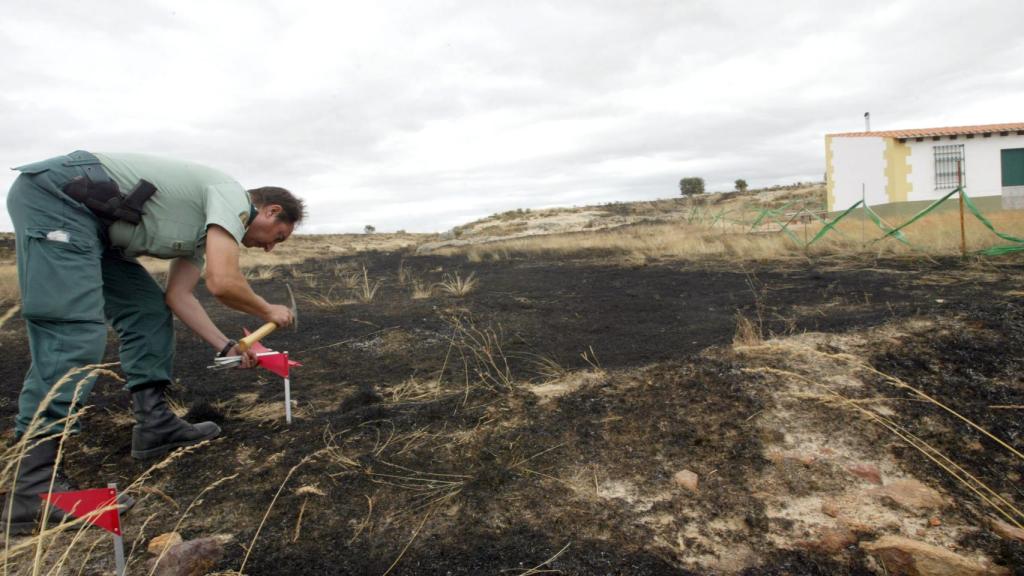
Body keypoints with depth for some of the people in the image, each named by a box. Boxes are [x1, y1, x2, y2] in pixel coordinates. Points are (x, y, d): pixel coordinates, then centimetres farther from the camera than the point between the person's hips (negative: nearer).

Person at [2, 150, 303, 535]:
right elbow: (222, 283, -20)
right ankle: (33, 489, -18)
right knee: (74, 333, -18)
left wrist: (226, 346, 10)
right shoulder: (233, 197, -9)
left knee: (147, 308, 11)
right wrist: (268, 311, -1)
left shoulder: (208, 229, 20)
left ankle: (154, 425, 14)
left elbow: (178, 296, 15)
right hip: (55, 194, -11)